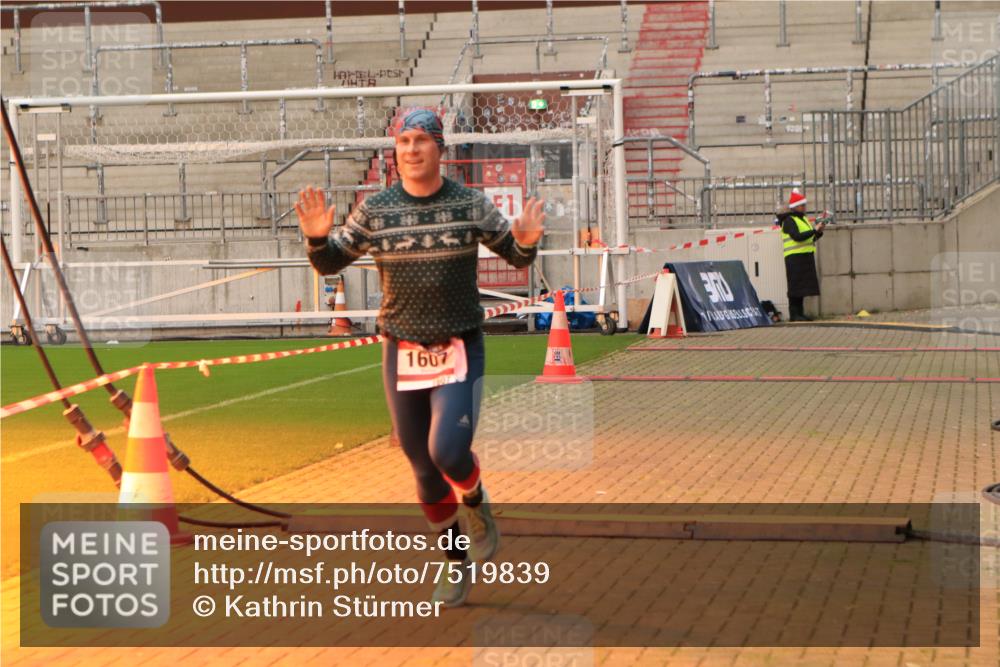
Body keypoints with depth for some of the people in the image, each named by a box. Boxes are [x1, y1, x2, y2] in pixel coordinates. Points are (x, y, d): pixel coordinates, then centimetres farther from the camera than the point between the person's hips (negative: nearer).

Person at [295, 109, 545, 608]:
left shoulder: (470, 204, -4)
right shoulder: (374, 210, 0)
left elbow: (516, 256, 3)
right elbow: (328, 263, 5)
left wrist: (527, 241, -20)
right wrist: (317, 236, -17)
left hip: (459, 350, -2)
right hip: (402, 355, 2)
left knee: (447, 452, -20)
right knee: (423, 468, 8)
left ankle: (475, 502, 15)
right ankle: (456, 561, 28)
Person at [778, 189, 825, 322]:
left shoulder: (803, 219, 19)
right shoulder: (789, 221, -10)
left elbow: (811, 239, 21)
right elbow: (798, 237, -23)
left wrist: (819, 231, 3)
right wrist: (815, 230, -22)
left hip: (806, 257, 9)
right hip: (795, 257, -9)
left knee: (803, 286, 9)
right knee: (795, 286, -8)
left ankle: (800, 313, 13)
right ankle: (794, 314, -6)